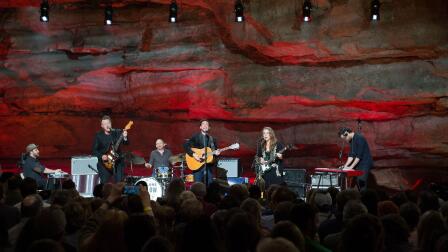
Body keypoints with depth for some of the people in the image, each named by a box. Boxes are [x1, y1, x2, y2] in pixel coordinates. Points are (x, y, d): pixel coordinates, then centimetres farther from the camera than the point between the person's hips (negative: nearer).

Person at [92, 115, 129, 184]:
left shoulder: (117, 132, 2)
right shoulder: (98, 135, 2)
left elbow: (126, 143, -7)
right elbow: (95, 150, 3)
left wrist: (125, 137, -28)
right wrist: (101, 156, -14)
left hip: (118, 160, 0)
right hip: (104, 162, 0)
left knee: (119, 182, -10)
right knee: (104, 182, -8)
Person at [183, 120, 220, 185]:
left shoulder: (212, 139, 14)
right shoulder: (195, 137, 2)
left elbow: (215, 150, 19)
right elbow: (186, 145, -7)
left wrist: (216, 152, -4)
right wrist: (193, 154, -17)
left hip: (209, 166, 4)